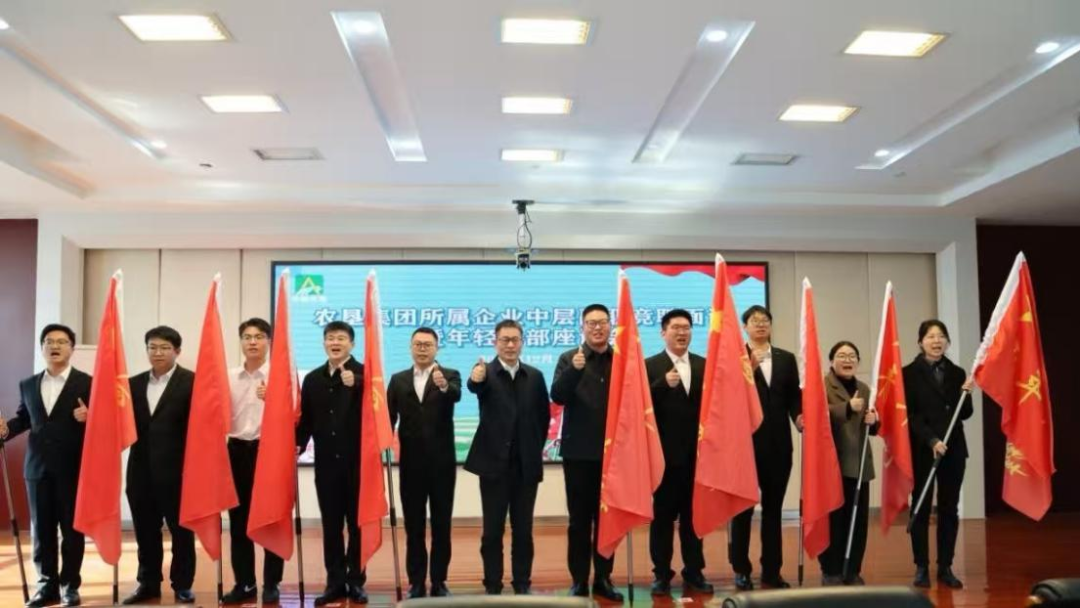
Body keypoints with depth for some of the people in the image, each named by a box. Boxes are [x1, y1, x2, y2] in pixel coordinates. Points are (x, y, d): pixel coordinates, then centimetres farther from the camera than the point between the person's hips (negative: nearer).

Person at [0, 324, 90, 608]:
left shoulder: (87, 383, -3)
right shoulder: (28, 385, 11)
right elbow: (24, 417, 17)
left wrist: (88, 417, -27)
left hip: (72, 467, -4)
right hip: (37, 467, 4)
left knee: (72, 527, 4)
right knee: (41, 528, 9)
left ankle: (69, 585, 13)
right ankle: (47, 584, 18)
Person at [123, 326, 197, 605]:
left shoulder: (192, 382, -5)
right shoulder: (134, 383, 13)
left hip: (177, 468, -5)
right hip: (141, 468, 5)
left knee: (181, 529, 6)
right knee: (145, 530, 12)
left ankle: (182, 585, 17)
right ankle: (148, 583, 25)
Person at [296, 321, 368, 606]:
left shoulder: (364, 373, -5)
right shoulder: (313, 378, 11)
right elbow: (306, 418, 12)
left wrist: (354, 384, -35)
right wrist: (299, 444, -1)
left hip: (358, 460, -4)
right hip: (326, 462, 4)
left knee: (357, 523, 6)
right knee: (331, 524, 9)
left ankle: (356, 581, 16)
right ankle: (335, 582, 18)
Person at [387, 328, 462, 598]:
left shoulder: (450, 375, 0)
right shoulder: (398, 380, 8)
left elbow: (456, 395, -23)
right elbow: (389, 416, 3)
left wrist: (443, 385, -44)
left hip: (442, 462, -2)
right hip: (410, 463, 2)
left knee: (441, 526, 6)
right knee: (413, 527, 8)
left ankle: (439, 582, 16)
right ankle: (416, 583, 17)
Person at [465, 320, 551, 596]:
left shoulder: (535, 376, 6)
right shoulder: (486, 372, -5)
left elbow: (544, 415, 12)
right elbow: (475, 386, -28)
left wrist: (536, 447, 4)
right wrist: (476, 380, -51)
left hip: (526, 465, 3)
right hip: (494, 463, -3)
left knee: (523, 530, 10)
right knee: (493, 530, 6)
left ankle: (522, 584, 21)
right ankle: (493, 586, 16)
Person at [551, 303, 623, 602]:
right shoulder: (569, 358, 3)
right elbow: (557, 396, -12)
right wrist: (574, 370, -25)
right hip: (579, 451, -1)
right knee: (579, 519, 4)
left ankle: (603, 578, 21)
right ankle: (579, 580, 14)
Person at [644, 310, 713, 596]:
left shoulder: (705, 365, 9)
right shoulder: (650, 366, -1)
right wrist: (663, 385, -23)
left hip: (697, 452, 3)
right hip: (665, 452, -3)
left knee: (693, 515, 12)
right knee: (662, 515, 5)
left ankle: (694, 572, 23)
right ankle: (662, 575, 15)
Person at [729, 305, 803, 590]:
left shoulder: (786, 358, 11)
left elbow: (794, 396, 7)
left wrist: (798, 416, -11)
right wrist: (748, 368, -22)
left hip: (778, 443, 4)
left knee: (773, 507, 10)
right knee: (743, 507, 5)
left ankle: (771, 571, 19)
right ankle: (741, 570, 16)